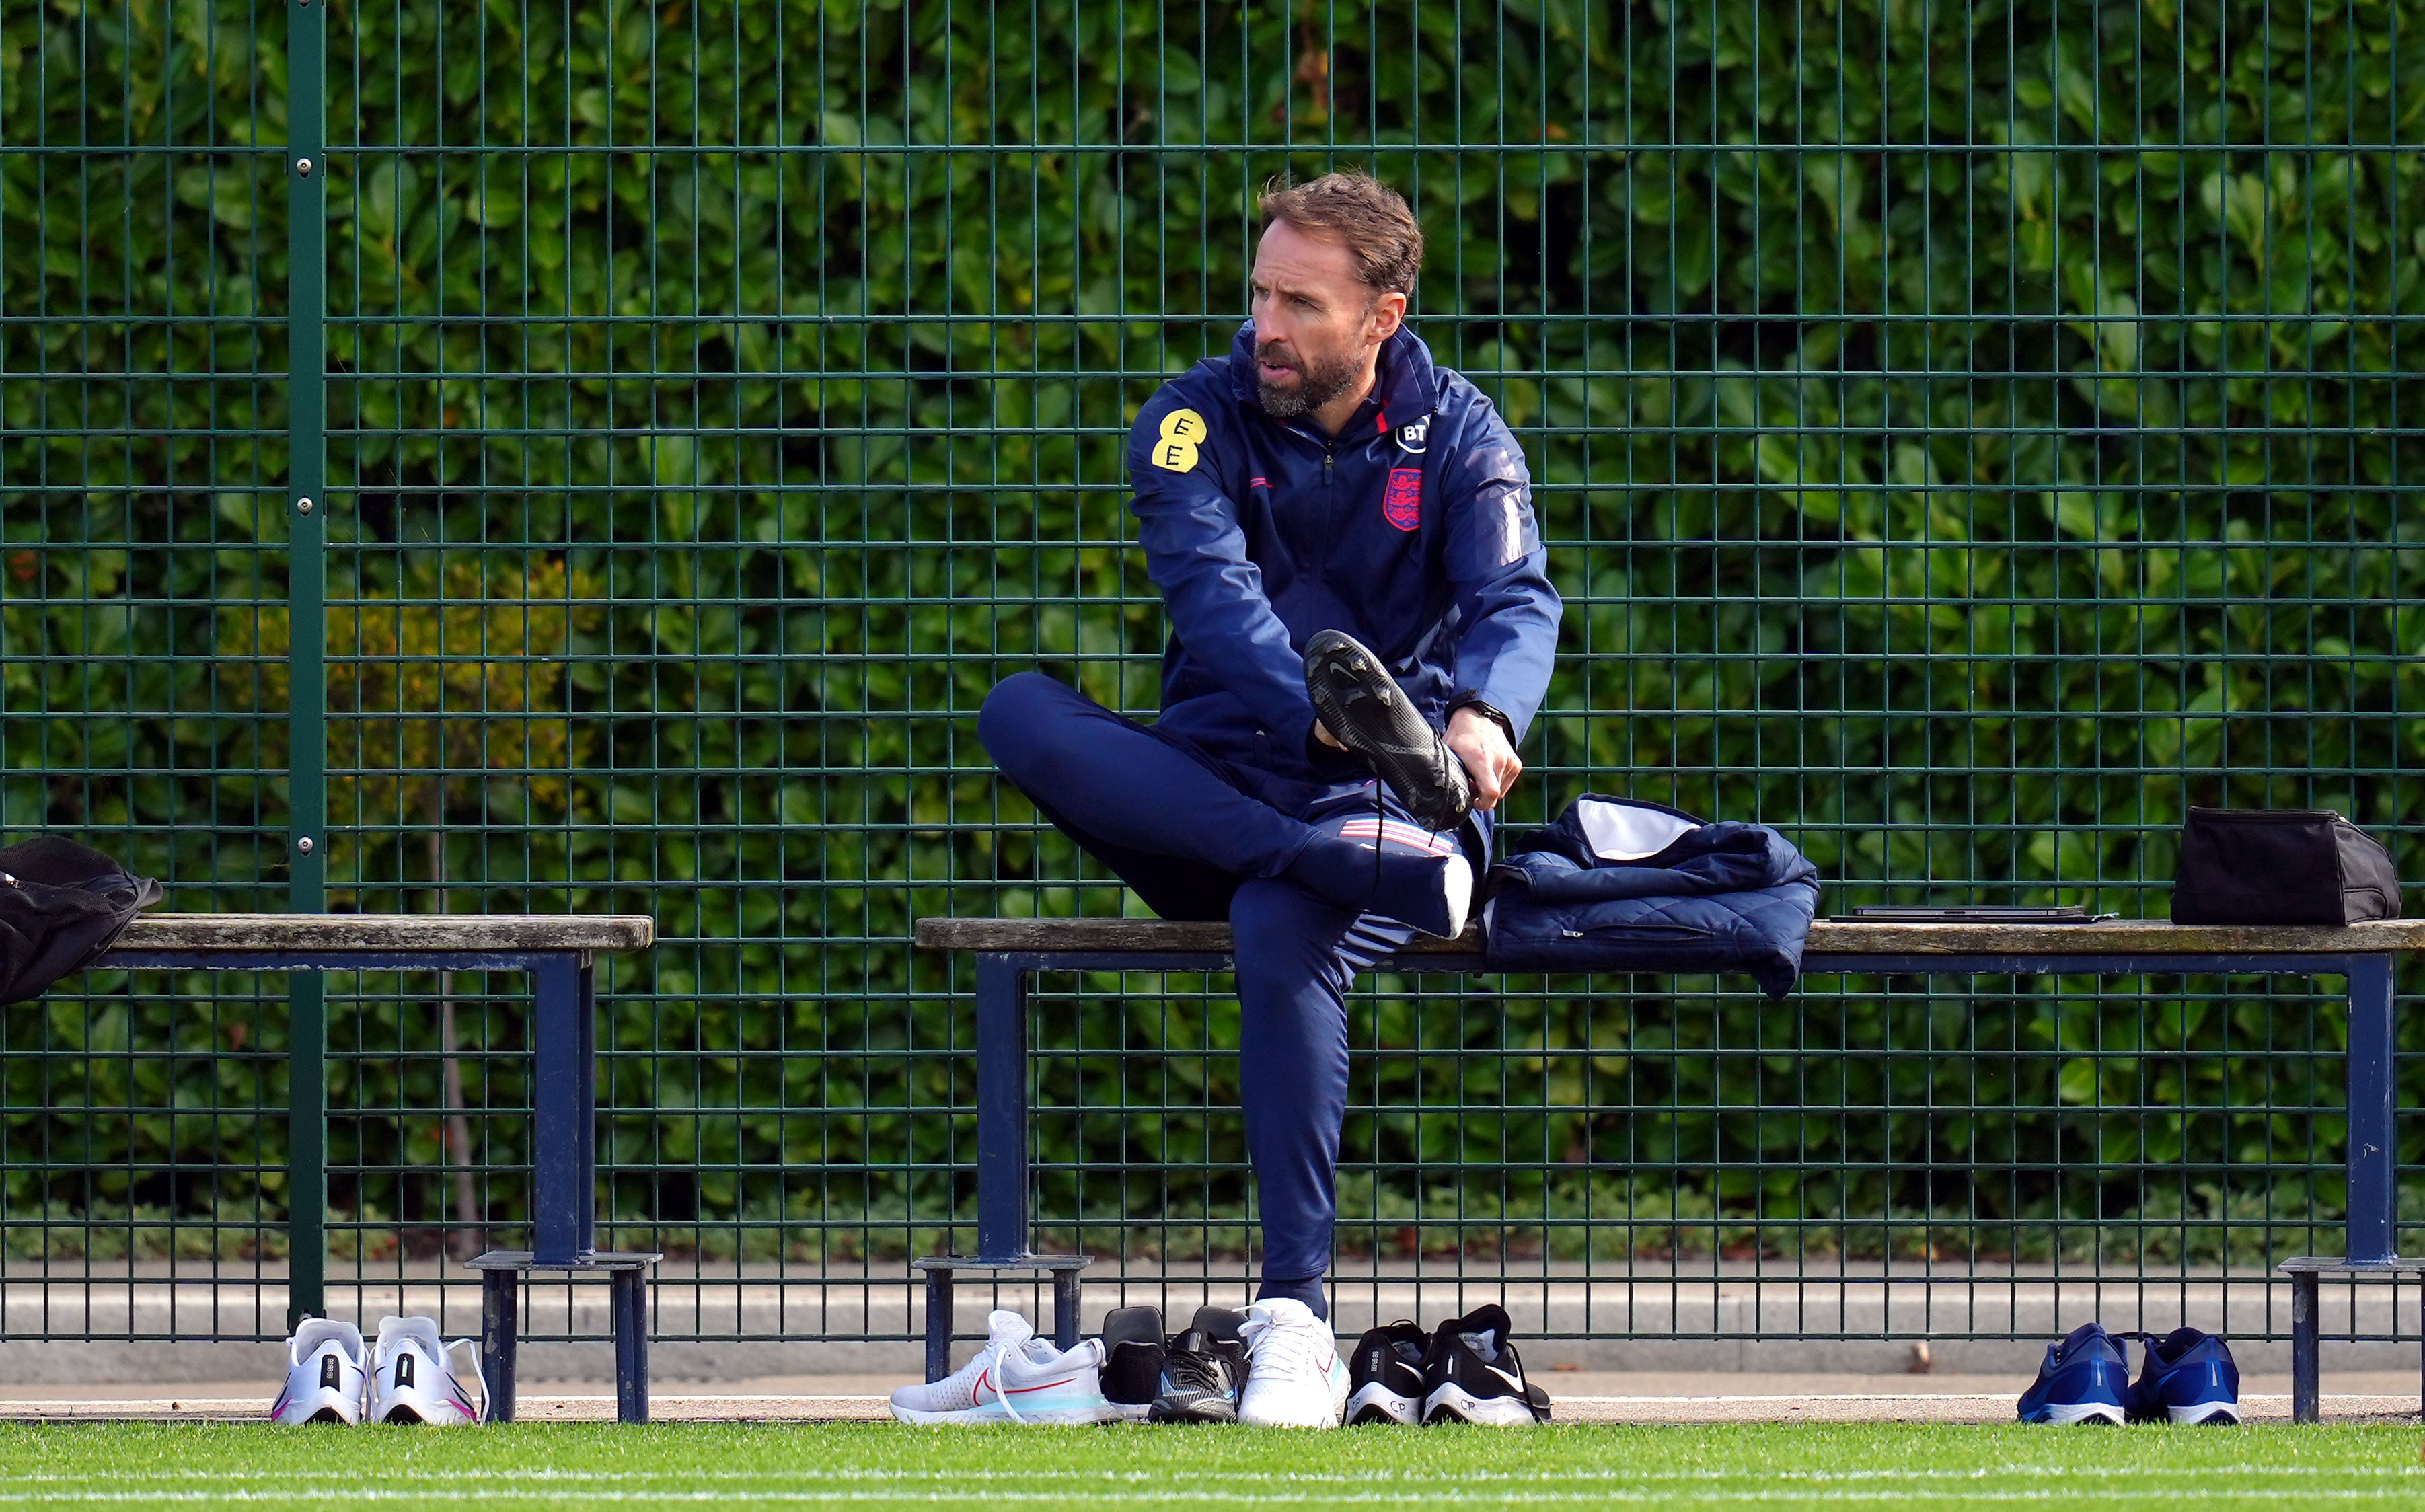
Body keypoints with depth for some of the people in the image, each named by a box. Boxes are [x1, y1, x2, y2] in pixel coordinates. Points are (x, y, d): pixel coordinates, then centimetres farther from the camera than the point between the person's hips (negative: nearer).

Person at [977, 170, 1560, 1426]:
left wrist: (1484, 712, -40)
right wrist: (1320, 719, -37)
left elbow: (1516, 601, -14)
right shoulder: (1197, 421, 3)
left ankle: (1295, 1322, -38)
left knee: (1284, 929, -37)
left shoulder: (1459, 438, 4)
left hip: (1393, 798, -2)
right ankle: (1337, 860, -40)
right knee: (1020, 712, -27)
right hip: (1214, 789, 2)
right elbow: (1213, 590, -16)